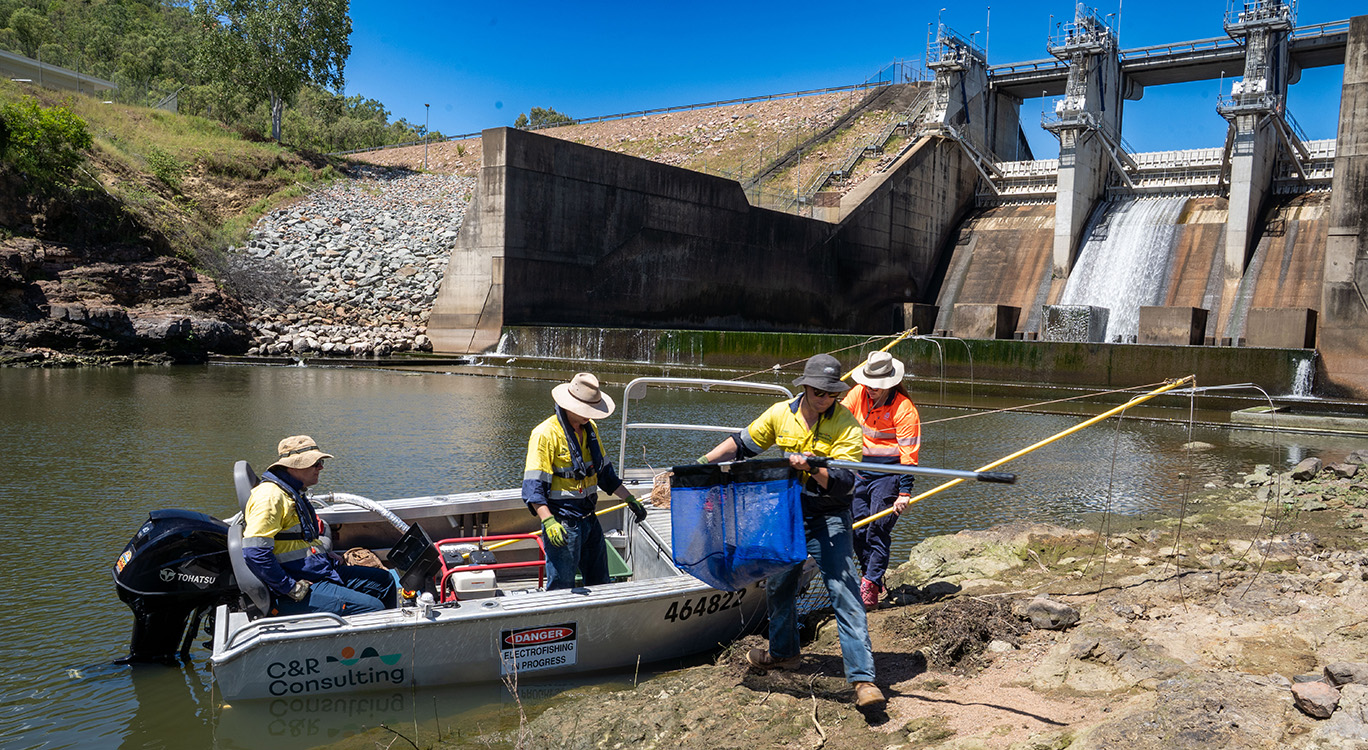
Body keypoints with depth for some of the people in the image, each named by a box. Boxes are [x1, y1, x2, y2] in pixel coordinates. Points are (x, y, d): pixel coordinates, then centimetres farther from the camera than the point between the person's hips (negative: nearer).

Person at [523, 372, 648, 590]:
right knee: (561, 587, -2)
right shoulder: (546, 434, -15)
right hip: (562, 522, -7)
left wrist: (630, 499, 16)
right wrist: (548, 521, -30)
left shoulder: (590, 429, 10)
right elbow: (533, 485, -19)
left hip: (589, 520, 8)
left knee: (600, 583, 15)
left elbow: (605, 473, 21)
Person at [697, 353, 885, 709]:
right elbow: (742, 443, 11)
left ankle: (863, 679, -11)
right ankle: (783, 652, 43)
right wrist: (703, 462, 5)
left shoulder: (846, 425, -15)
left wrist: (813, 468, -39)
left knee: (844, 593, -14)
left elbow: (843, 483, -23)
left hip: (829, 518, -5)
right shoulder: (781, 414, -2)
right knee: (779, 584, 19)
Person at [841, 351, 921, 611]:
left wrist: (905, 493, -19)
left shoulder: (904, 409, -16)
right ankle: (869, 573, 23)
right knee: (857, 528, 6)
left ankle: (870, 587, -2)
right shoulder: (858, 394, -1)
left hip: (887, 475, -6)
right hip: (860, 471, 6)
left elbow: (909, 455, -16)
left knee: (877, 530, -8)